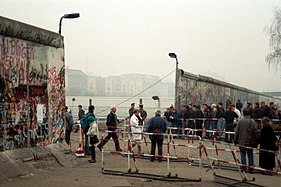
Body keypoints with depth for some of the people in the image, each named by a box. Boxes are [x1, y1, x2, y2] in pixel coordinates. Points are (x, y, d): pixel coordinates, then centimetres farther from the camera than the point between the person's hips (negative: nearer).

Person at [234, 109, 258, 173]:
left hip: (242, 142, -1)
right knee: (250, 156, 9)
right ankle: (251, 169, 10)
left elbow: (237, 132, -3)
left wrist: (235, 140, 6)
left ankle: (243, 169, 6)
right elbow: (256, 132, -1)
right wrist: (255, 142, 8)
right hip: (250, 142, 1)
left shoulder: (240, 121, -6)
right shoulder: (252, 122, -4)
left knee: (243, 155, 6)